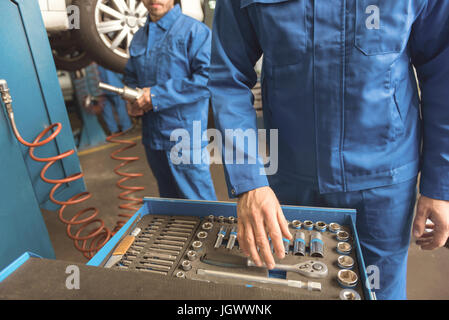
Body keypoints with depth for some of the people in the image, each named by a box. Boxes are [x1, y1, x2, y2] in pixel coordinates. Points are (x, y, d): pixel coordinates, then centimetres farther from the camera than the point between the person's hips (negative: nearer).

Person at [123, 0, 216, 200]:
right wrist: (133, 102, 1)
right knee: (169, 205, 22)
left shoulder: (194, 31, -7)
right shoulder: (139, 38, 15)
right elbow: (130, 77, 24)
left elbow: (208, 79, -19)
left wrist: (157, 95, -18)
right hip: (152, 138, 7)